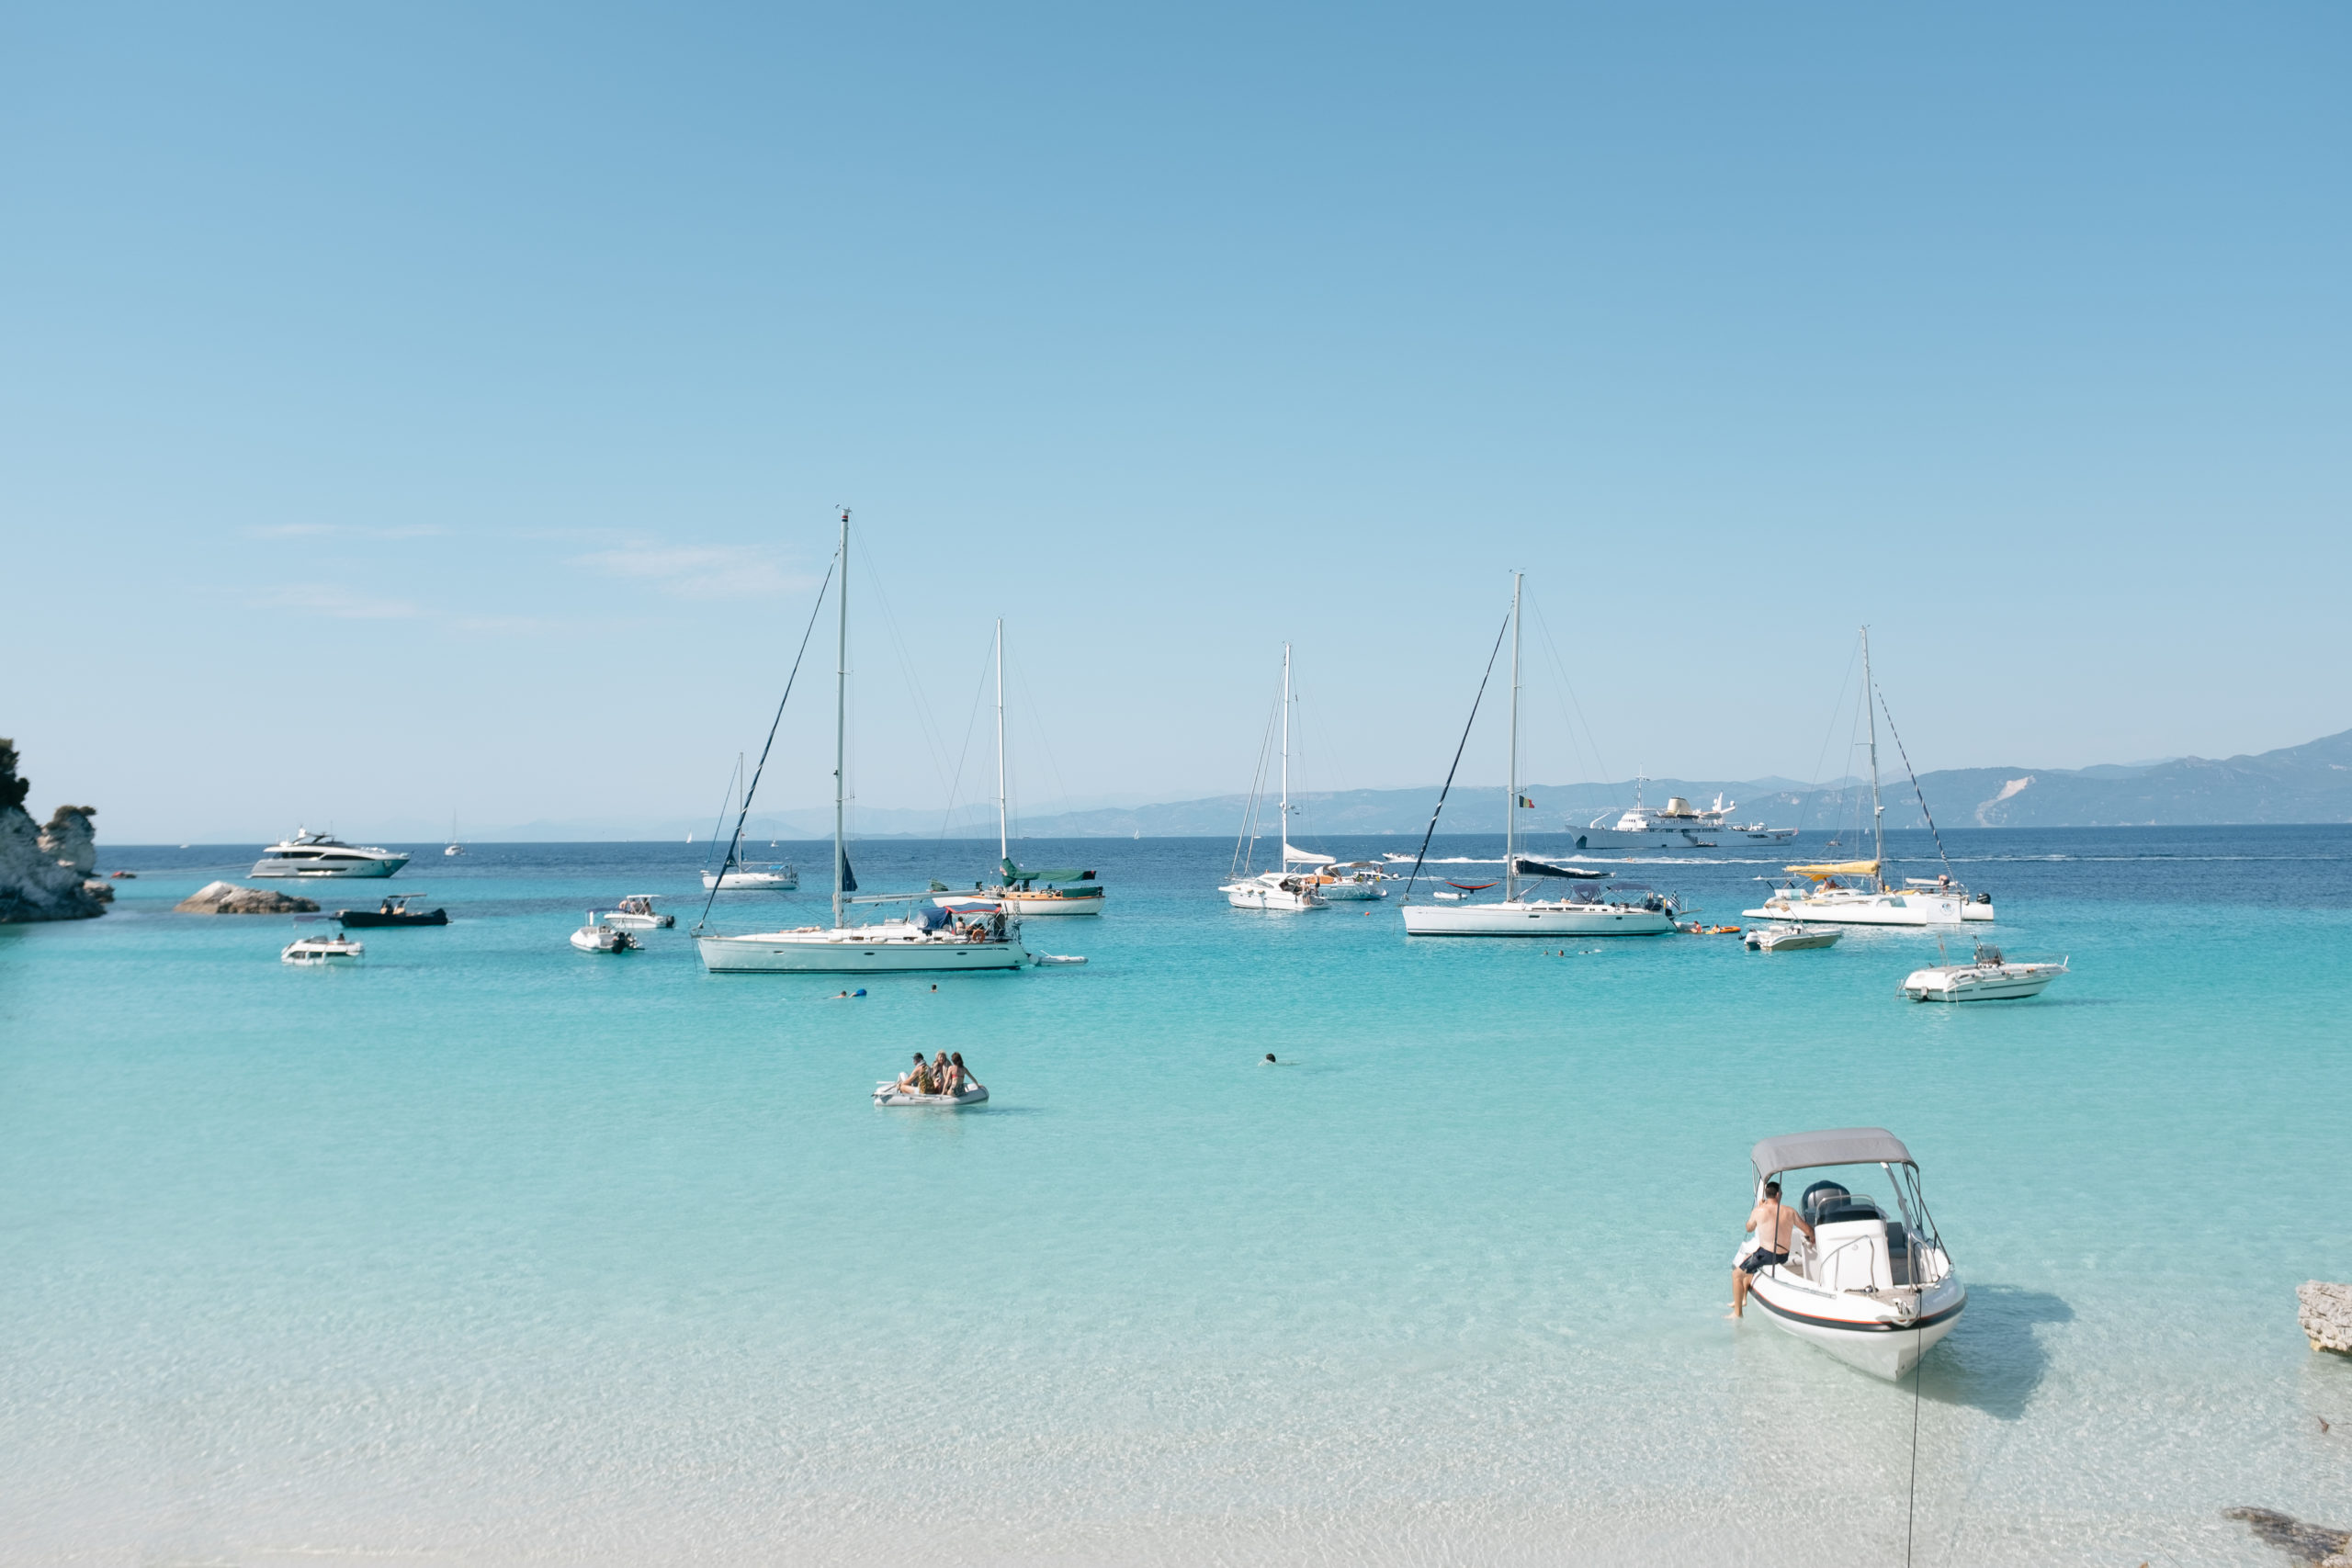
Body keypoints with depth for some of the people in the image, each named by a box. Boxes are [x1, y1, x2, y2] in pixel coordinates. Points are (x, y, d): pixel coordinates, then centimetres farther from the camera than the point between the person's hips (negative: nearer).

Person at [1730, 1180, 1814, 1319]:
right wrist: (1812, 1239, 31)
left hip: (1765, 1255, -6)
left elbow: (1749, 1228, 10)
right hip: (1784, 1257, 6)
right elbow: (1809, 1231, 7)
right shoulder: (1790, 1212, -1)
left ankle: (1738, 1313, 7)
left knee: (1737, 1274, 9)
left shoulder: (1759, 1211, -10)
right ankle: (1743, 1298, 37)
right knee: (1746, 1260, 30)